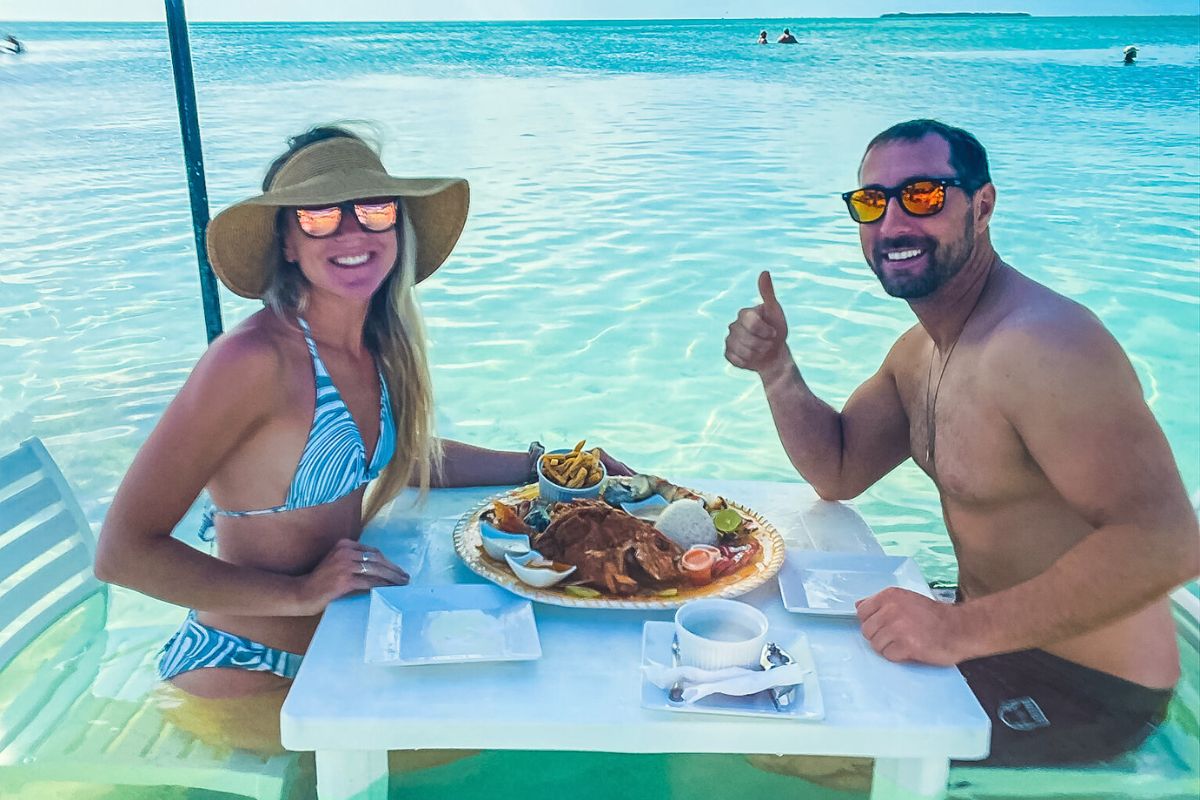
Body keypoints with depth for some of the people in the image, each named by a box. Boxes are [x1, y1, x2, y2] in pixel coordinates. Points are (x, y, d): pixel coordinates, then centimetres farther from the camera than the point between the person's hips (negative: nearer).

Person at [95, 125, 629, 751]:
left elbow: (403, 457, 18)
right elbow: (122, 553, -22)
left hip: (339, 642, 7)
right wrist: (299, 593, -24)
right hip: (244, 674, -7)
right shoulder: (255, 358, -24)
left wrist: (540, 465, 10)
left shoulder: (377, 346, -1)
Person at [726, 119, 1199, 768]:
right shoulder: (918, 351, 6)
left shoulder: (1042, 344, -27)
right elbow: (838, 471, 10)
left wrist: (962, 629, -34)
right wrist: (774, 367, -6)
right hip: (990, 638, 9)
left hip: (1084, 690, -9)